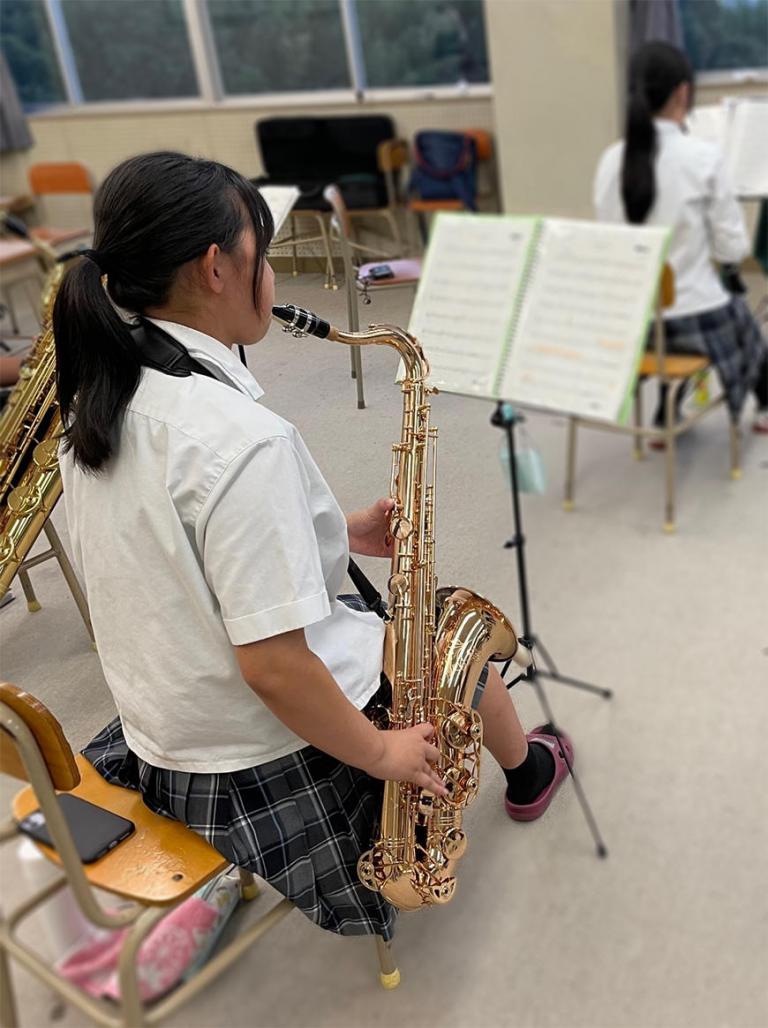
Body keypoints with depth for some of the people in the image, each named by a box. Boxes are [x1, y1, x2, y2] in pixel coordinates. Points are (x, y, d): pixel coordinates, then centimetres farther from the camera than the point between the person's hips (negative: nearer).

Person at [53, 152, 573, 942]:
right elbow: (272, 668, -31)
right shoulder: (240, 438, -33)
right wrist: (381, 753, -15)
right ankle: (528, 770, 49)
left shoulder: (96, 402, -4)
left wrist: (337, 534, 3)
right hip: (266, 759, -7)